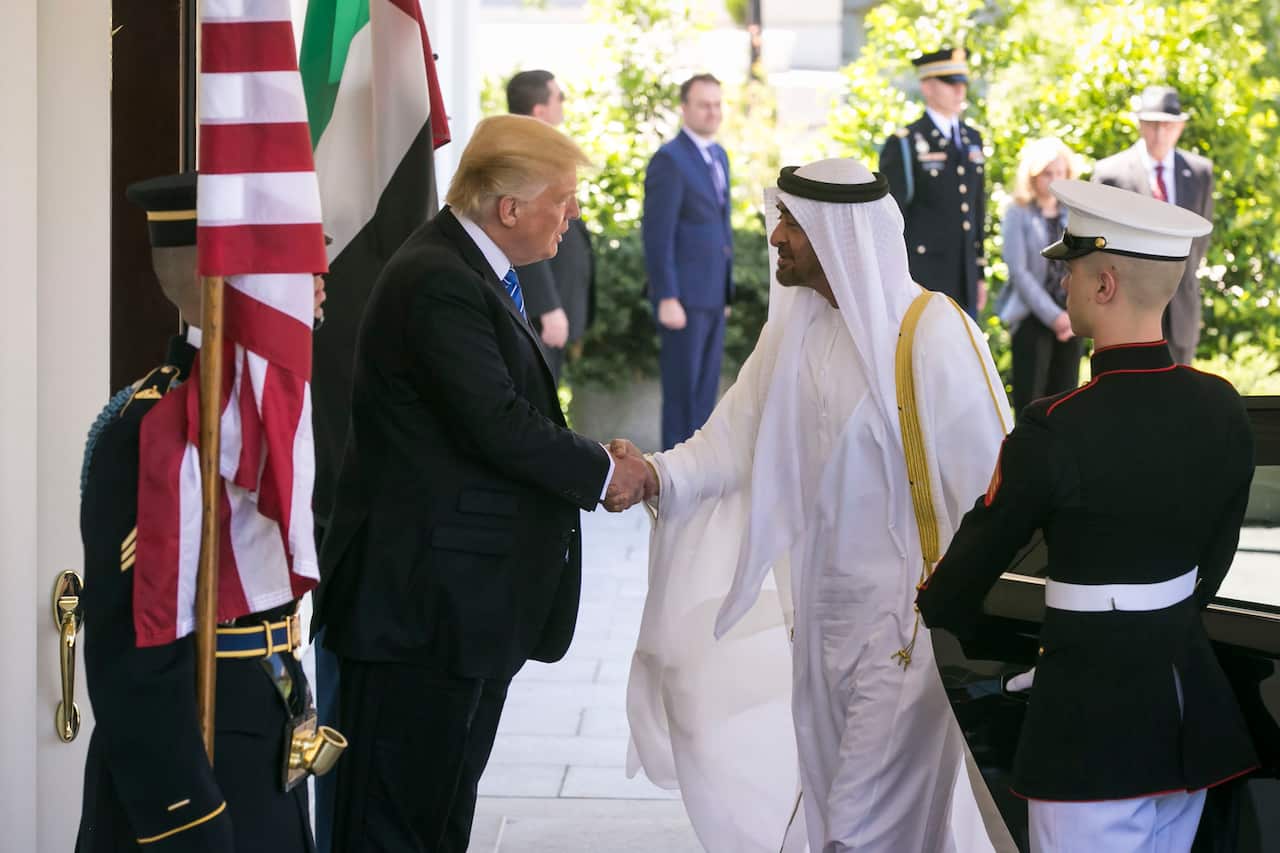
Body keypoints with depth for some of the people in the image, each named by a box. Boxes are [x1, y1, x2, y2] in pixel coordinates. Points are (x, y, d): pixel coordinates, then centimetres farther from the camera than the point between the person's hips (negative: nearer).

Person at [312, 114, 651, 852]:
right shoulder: (437, 281, -19)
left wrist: (588, 466, 3)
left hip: (472, 593, 11)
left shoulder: (469, 269, 13)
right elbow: (498, 426, -24)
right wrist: (601, 473, -12)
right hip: (425, 594, -11)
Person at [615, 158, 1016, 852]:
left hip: (905, 616, -7)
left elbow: (993, 480, -15)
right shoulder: (795, 328, 5)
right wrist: (656, 476, -17)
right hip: (821, 615, 7)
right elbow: (733, 439, 3)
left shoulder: (930, 334, -16)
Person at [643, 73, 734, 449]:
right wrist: (666, 299, -21)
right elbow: (657, 235, -17)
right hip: (683, 295, -8)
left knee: (706, 388, 10)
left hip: (712, 294, 8)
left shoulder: (718, 156, 14)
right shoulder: (669, 160, -14)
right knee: (682, 387, -4)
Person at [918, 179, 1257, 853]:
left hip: (1092, 715, -6)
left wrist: (938, 607, 16)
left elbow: (986, 545, -4)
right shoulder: (1223, 410, -1)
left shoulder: (1058, 431, -20)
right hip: (1192, 711, 6)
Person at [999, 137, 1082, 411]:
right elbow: (1018, 271, -9)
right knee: (1029, 399, -5)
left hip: (1071, 320, 4)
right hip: (1031, 317, -4)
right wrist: (1053, 316, -13)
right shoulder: (1018, 213, -3)